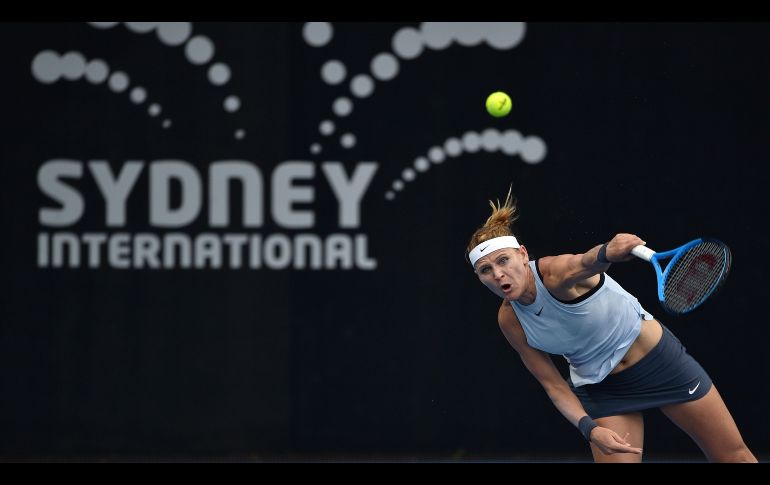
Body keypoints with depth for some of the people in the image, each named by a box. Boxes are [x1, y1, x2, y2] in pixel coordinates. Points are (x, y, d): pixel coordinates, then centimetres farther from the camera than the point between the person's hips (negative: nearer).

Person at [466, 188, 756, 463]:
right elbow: (553, 384, -5)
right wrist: (590, 428, -21)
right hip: (601, 390, 3)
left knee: (734, 456, 4)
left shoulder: (556, 273, -27)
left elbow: (584, 264, -52)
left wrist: (607, 252, -75)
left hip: (660, 359, -3)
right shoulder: (510, 321, -12)